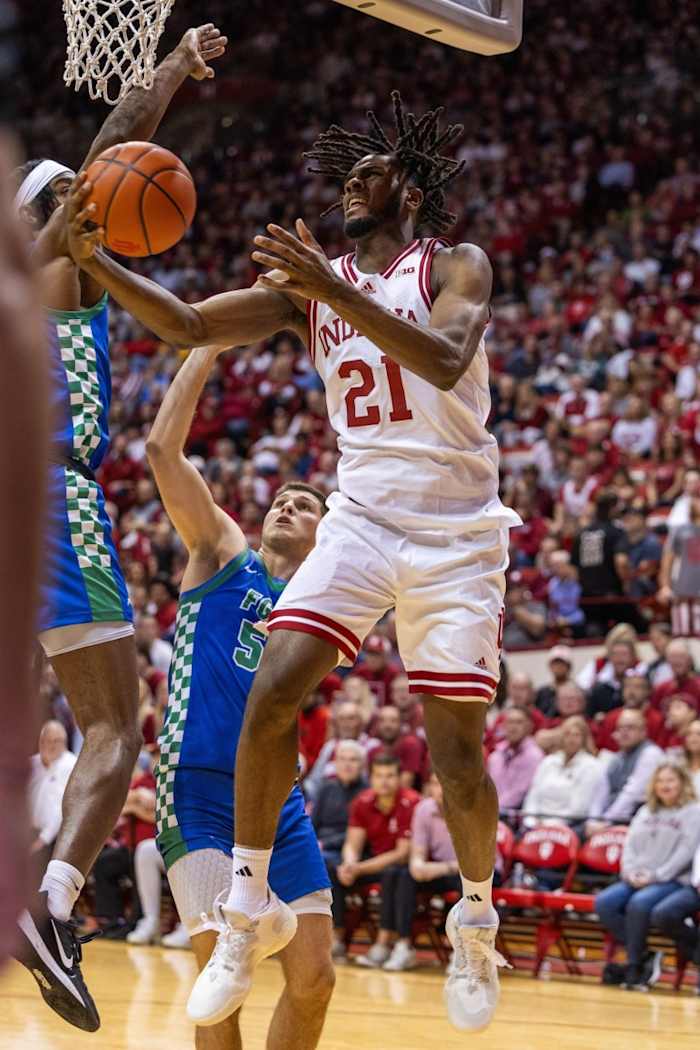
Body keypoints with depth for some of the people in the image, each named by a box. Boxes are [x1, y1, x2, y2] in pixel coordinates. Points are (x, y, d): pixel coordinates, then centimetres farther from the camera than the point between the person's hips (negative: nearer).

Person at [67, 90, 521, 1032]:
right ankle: (249, 909, 0)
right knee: (270, 695, -15)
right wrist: (93, 260, -16)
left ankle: (477, 922, 21)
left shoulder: (454, 268, -5)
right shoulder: (309, 285, 8)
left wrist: (337, 292, -36)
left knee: (457, 754, -5)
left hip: (454, 532, -4)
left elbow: (446, 361, -26)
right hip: (361, 519, 4)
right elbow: (186, 326, -1)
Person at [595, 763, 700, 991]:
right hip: (636, 880, 6)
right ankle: (644, 957, -16)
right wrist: (631, 873, -5)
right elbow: (630, 845, 15)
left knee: (638, 904, -35)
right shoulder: (645, 812, 21)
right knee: (604, 903, -21)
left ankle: (634, 968, -21)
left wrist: (655, 876, -14)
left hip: (672, 881, -6)